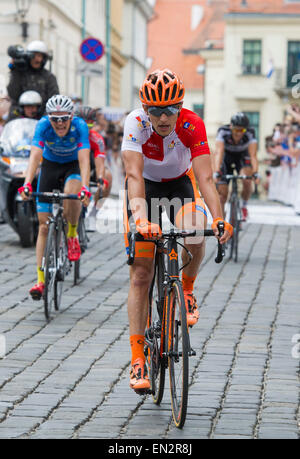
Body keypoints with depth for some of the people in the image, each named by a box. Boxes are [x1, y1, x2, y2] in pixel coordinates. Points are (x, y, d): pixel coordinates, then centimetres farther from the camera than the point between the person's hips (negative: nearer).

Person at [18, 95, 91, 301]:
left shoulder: (80, 126, -29)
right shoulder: (43, 125, -26)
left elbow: (84, 159, -36)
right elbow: (35, 156, -35)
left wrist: (85, 187, -51)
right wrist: (27, 184, -49)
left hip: (72, 167, -2)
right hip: (50, 166, 2)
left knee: (71, 191, -38)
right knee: (44, 226, -5)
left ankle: (73, 235, -10)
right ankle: (41, 280, -1)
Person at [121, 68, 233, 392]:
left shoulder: (193, 125, -28)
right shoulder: (136, 123, -30)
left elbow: (205, 178, -33)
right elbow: (134, 175, -40)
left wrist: (218, 219, -49)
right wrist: (141, 218, -56)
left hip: (180, 184, 1)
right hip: (145, 187, -1)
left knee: (194, 238, -31)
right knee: (140, 274, -8)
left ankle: (187, 289, 3)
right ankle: (137, 357, -5)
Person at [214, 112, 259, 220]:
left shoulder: (250, 134, -30)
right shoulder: (223, 132, -31)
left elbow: (253, 155, -38)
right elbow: (219, 153, -41)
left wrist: (255, 173, -54)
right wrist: (217, 172, -54)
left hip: (242, 156, 0)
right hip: (226, 156, 0)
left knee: (247, 181, -29)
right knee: (222, 193, -8)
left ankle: (244, 206, -2)